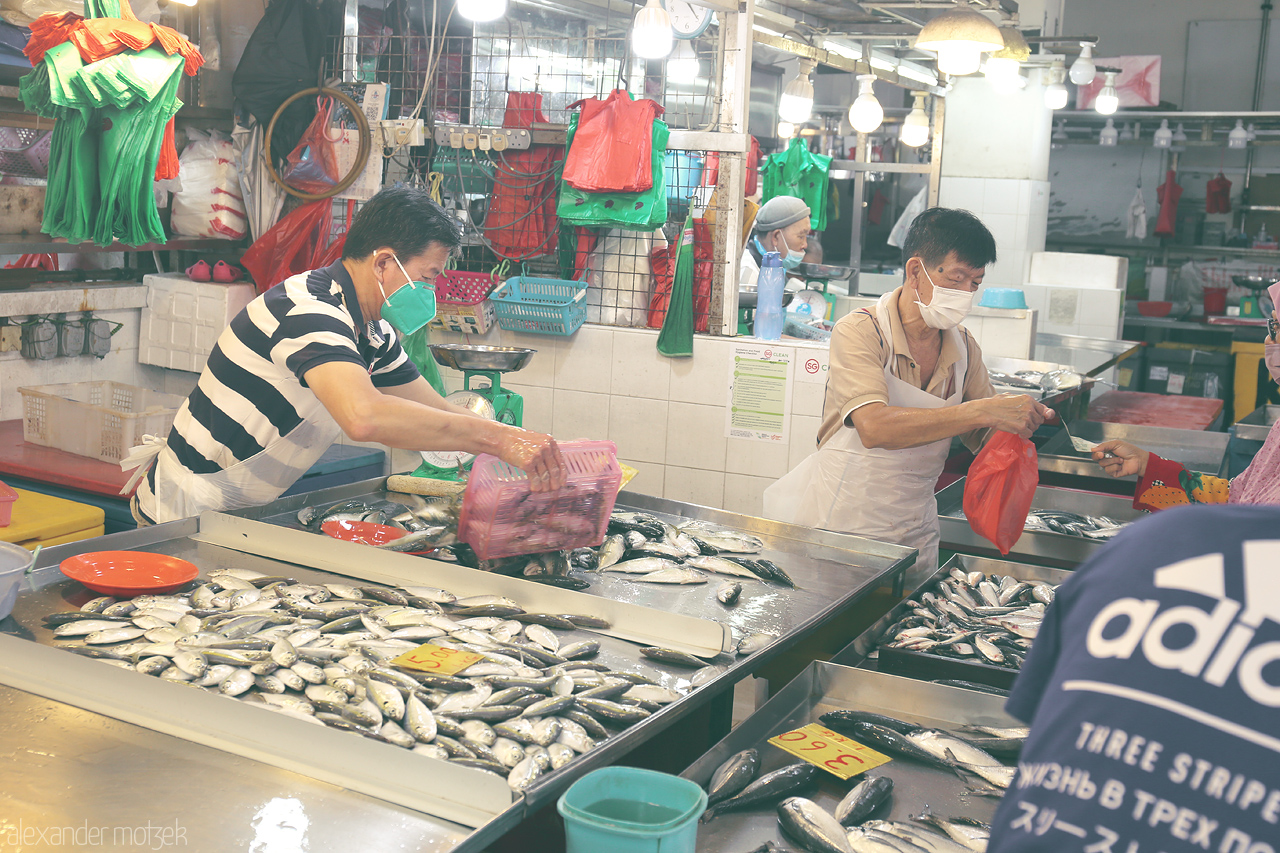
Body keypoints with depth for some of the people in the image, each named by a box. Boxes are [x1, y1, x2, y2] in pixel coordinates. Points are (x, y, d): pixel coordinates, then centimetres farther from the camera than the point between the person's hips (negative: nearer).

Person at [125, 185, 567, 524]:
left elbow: (439, 415, 14)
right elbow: (365, 416, -41)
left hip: (246, 513, 9)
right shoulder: (307, 310, -23)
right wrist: (499, 438, -37)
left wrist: (540, 453, 1)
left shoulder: (373, 334, 7)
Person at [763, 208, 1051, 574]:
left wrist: (1022, 422, -14)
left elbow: (983, 439, 8)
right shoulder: (859, 332, -15)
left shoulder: (963, 347, 3)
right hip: (838, 526, -5)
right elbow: (874, 427, -32)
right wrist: (982, 411, -35)